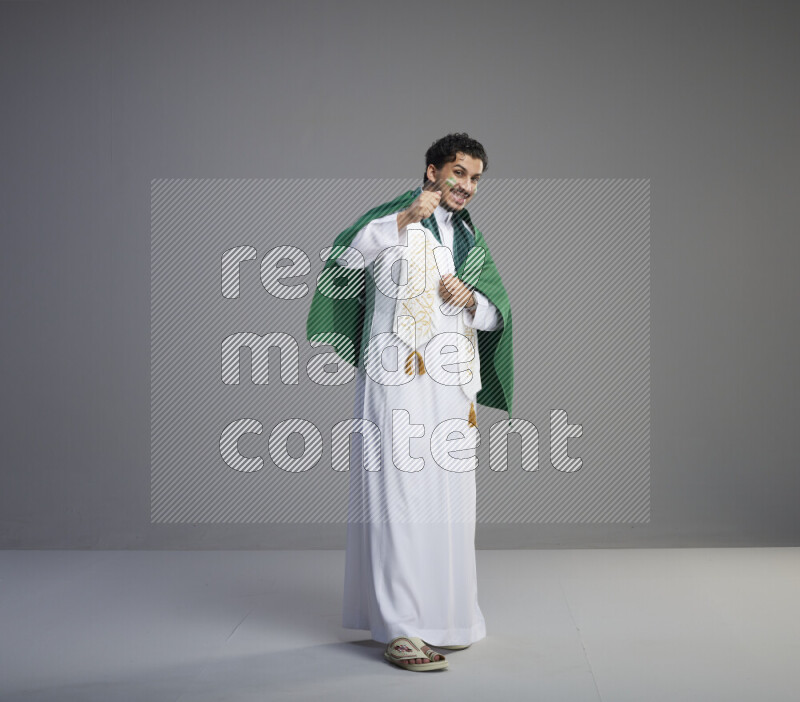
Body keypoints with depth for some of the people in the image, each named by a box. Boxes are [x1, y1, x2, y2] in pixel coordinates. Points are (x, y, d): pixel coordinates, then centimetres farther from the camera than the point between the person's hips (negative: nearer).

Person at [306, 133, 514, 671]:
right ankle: (401, 631, -9)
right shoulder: (393, 219, 2)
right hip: (398, 382, -6)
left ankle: (441, 613, 20)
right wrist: (403, 218, -28)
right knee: (401, 498, -10)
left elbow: (497, 315, 17)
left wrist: (471, 299, -4)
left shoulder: (471, 240, 20)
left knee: (448, 501, 8)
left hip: (452, 386, 6)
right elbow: (345, 258, -18)